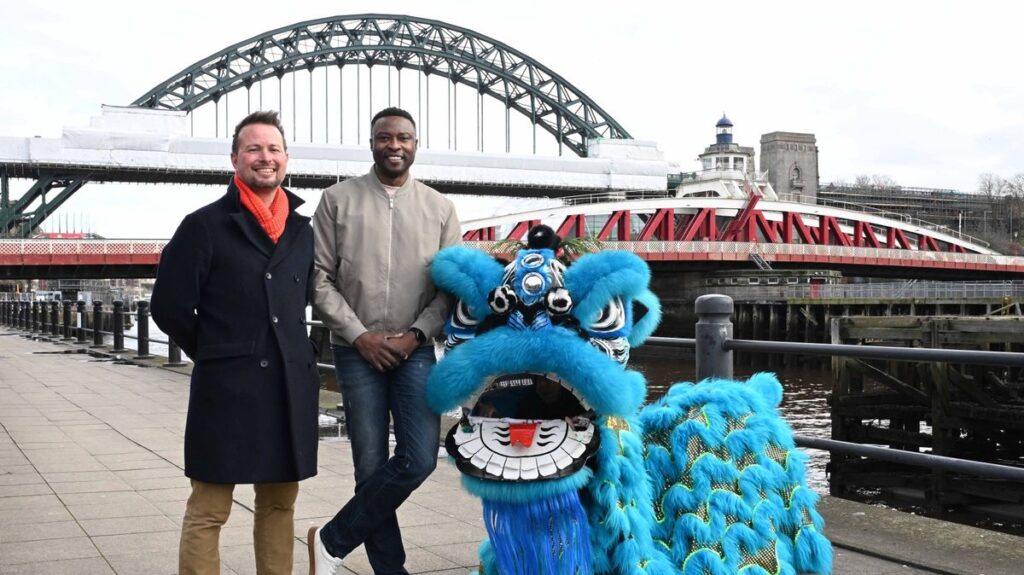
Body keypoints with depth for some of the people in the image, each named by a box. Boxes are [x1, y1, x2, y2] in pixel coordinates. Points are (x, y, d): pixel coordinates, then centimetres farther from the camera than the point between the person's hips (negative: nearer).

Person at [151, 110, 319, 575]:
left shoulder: (302, 231, 11)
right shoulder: (205, 225, -2)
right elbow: (170, 307, -2)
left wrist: (291, 352, 11)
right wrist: (218, 353, 5)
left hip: (291, 384, 5)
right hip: (226, 385, -4)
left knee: (280, 503, 12)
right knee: (207, 509, -1)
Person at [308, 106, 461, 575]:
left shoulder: (440, 208, 7)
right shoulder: (338, 199, 3)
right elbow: (320, 279, -1)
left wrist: (416, 334, -8)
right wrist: (360, 335, -9)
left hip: (416, 350, 1)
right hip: (358, 351, -1)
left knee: (419, 460, -9)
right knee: (372, 468, 1)